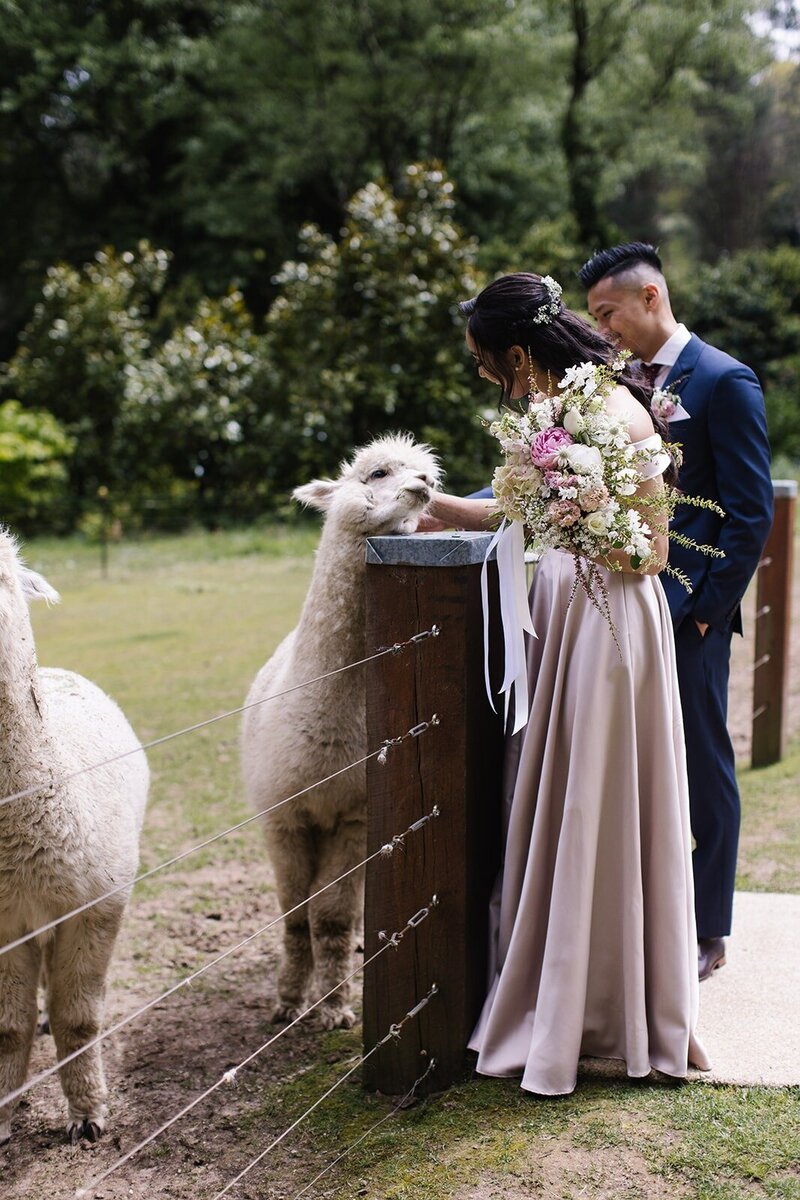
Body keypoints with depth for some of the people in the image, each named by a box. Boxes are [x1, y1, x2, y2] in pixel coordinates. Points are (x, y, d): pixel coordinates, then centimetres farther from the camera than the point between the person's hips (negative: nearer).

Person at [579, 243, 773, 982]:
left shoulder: (723, 381, -8)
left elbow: (751, 512, -11)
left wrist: (708, 607, -13)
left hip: (690, 615, -7)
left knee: (702, 771, 4)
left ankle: (706, 933, 15)